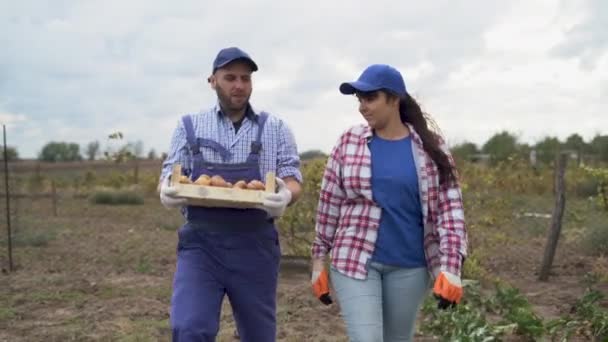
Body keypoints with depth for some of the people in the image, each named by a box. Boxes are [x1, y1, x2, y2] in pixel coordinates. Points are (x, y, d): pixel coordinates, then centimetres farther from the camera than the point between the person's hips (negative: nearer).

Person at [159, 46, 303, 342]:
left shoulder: (275, 128, 5)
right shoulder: (189, 126, 7)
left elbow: (293, 181, 2)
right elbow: (168, 177, 6)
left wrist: (285, 196, -23)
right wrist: (168, 192, -19)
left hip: (255, 246, 1)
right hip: (200, 243, 0)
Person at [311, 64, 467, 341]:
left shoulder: (430, 148, -2)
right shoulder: (349, 142, 0)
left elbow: (449, 208, -3)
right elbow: (329, 203, 5)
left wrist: (451, 266, -12)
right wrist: (319, 258, 5)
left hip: (409, 266, 1)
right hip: (355, 260, -1)